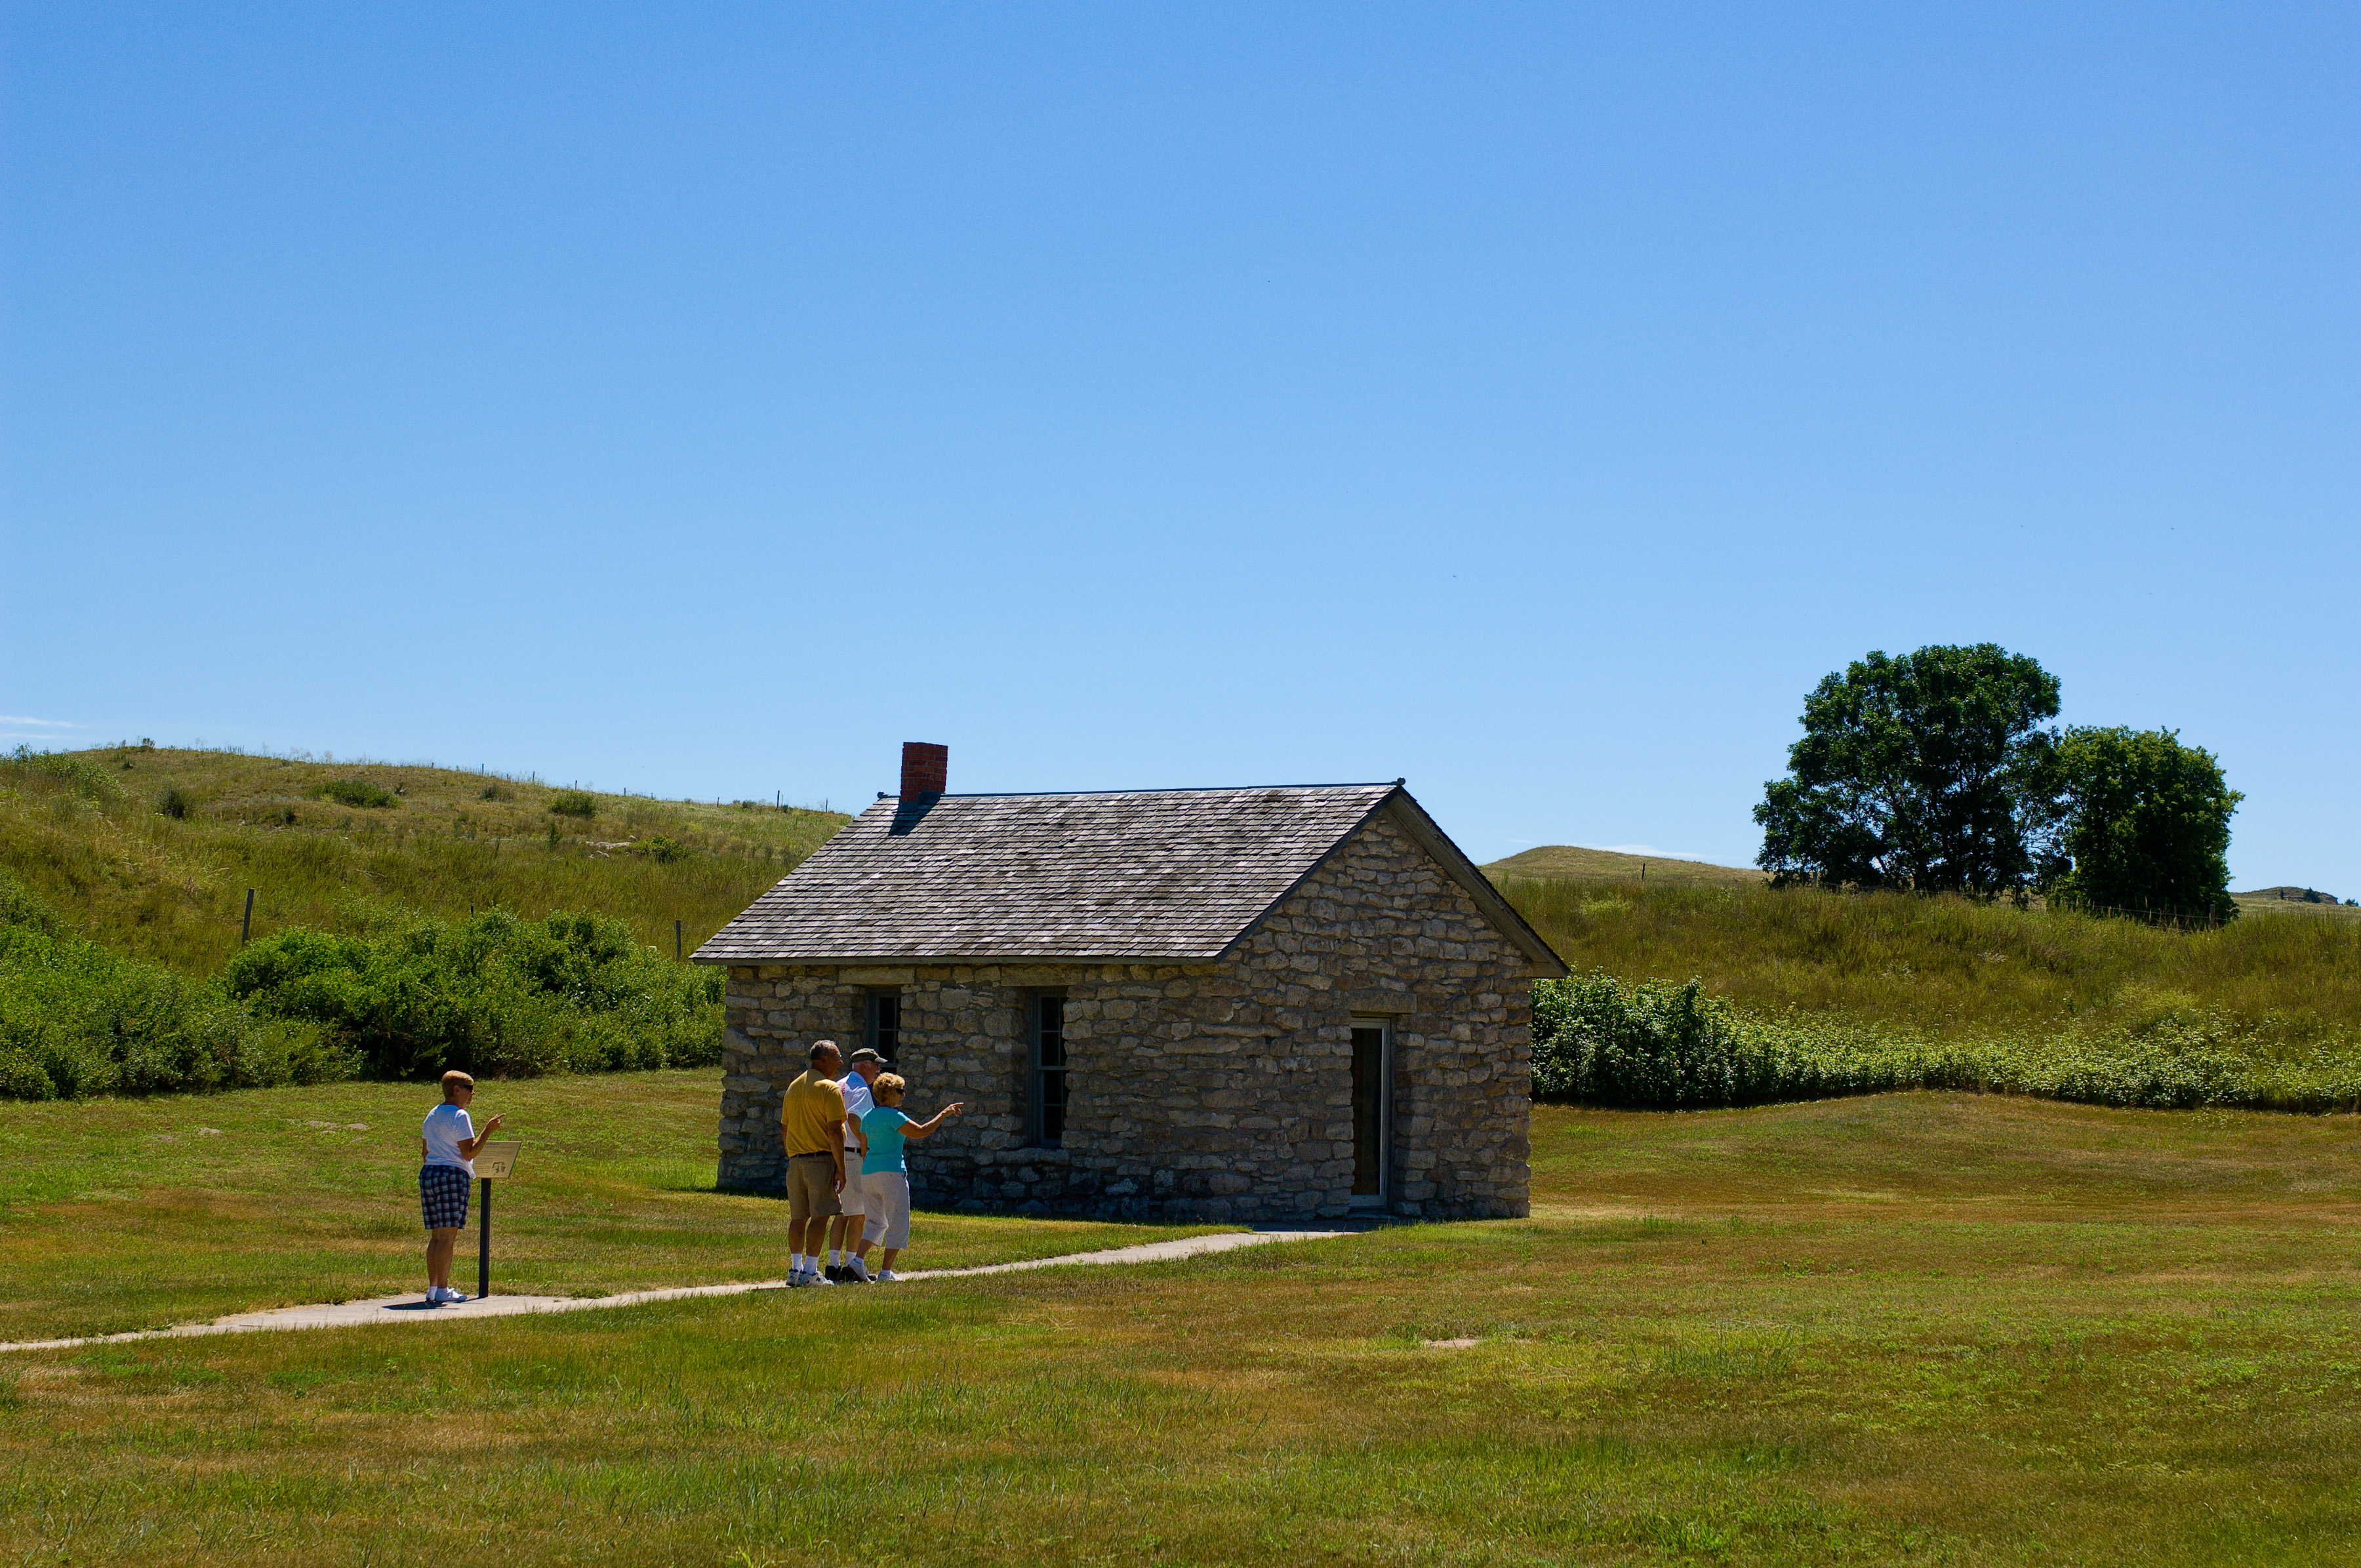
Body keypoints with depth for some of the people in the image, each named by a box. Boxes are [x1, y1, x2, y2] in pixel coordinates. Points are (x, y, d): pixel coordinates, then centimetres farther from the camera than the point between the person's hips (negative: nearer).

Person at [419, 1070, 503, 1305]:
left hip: (428, 1173, 8)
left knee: (436, 1235, 11)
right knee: (448, 1235, -7)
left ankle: (432, 1289, 9)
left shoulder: (432, 1115, 17)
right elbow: (469, 1153, -14)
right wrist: (488, 1130, -10)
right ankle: (442, 1290, -10)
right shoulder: (459, 1116, -9)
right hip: (452, 1175, -8)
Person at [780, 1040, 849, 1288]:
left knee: (798, 1216, 10)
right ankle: (810, 1272, -8)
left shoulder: (793, 1087, 15)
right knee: (820, 1216, -5)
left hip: (795, 1161, 7)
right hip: (821, 1159, -7)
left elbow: (784, 1129, 19)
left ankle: (795, 1268, 10)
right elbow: (835, 1132, -15)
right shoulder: (830, 1089, -9)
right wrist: (841, 1168, -13)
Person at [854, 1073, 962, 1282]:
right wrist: (944, 1114, -10)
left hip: (869, 1172, 8)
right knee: (898, 1224, 1)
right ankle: (886, 1272, -2)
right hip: (892, 1172, -8)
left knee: (875, 1222, 18)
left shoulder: (868, 1117, 13)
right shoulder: (893, 1116, -11)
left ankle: (858, 1260, 2)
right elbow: (920, 1132, -18)